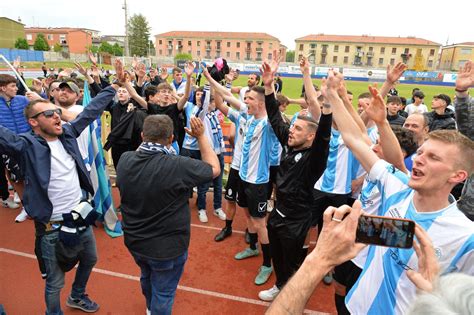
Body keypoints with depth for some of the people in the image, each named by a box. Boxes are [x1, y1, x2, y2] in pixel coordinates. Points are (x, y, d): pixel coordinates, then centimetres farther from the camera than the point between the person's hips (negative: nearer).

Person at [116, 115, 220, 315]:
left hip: (134, 241, 7)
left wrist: (148, 137, 6)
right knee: (163, 293, 18)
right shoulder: (178, 166, -31)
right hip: (167, 246, -6)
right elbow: (214, 169, -14)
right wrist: (201, 136, -9)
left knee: (147, 277, 34)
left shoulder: (125, 160, -15)